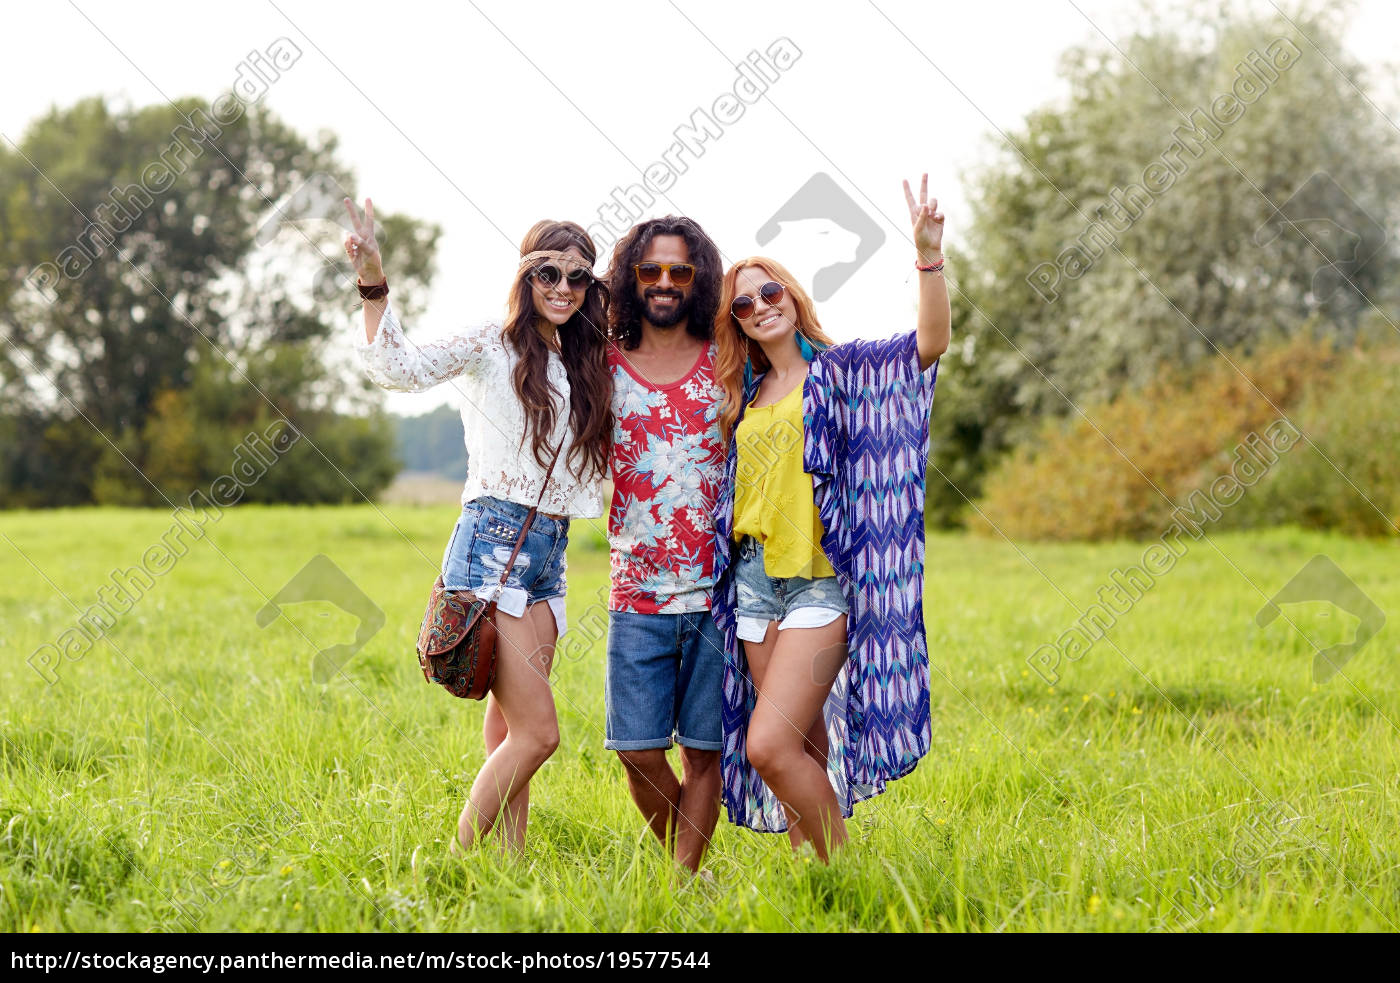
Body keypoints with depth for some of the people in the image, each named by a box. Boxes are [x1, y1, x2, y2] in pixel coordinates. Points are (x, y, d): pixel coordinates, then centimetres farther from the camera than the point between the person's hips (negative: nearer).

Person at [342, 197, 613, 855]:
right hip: (493, 545, -6)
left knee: (509, 737, 5)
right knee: (537, 732, -13)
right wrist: (373, 284, -29)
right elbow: (399, 368, -16)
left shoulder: (582, 367, 17)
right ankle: (456, 864, -4)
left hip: (550, 554, 7)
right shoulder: (491, 349, -2)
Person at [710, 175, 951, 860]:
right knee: (807, 747, 6)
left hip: (821, 577, -6)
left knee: (769, 744, -17)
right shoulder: (747, 396, 18)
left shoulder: (840, 370, 1)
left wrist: (929, 256, -27)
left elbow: (930, 343, -14)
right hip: (755, 575, 6)